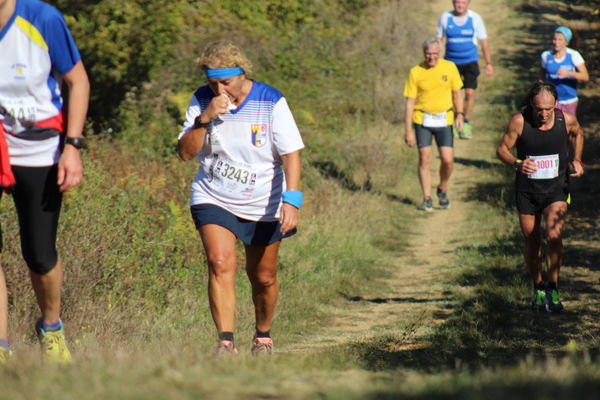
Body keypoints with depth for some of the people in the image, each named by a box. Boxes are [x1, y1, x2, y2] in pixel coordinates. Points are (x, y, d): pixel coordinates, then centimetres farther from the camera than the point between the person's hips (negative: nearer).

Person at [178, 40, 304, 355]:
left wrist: (292, 199, -25)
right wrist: (204, 119, -22)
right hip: (213, 199, 1)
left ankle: (263, 335, 35)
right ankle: (225, 342, -24)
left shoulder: (271, 102, -12)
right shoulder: (202, 100, -4)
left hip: (263, 203, -1)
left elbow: (291, 153, -13)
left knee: (263, 277, 9)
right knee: (220, 263, -21)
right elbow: (185, 153, -6)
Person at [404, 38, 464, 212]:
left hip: (444, 119, 1)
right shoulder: (415, 72, -6)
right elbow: (410, 102, -4)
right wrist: (408, 131, -7)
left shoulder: (449, 67, -1)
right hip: (422, 120, -1)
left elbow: (457, 92, 10)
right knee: (424, 159, -5)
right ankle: (427, 199, 6)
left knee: (448, 160, -5)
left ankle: (443, 190, 23)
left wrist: (459, 114, -2)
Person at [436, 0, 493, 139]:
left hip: (469, 62, -1)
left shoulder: (475, 18, -3)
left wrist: (488, 63, 2)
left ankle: (466, 123, 5)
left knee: (470, 92, -9)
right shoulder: (445, 18, 0)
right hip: (451, 62, 1)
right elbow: (439, 39, 8)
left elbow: (484, 41, 4)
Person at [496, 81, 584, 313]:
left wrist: (576, 160, 5)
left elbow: (577, 134, 17)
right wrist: (516, 164, -23)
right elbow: (502, 149, -4)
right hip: (527, 190, 0)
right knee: (531, 241, 8)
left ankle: (552, 288, -6)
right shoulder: (519, 122, -13)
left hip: (556, 189, 0)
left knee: (554, 236, -20)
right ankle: (538, 287, 30)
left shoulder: (567, 120, -8)